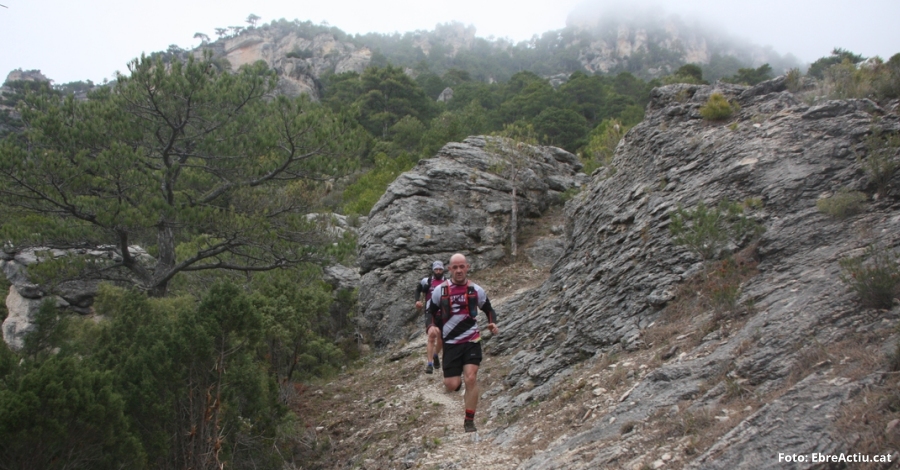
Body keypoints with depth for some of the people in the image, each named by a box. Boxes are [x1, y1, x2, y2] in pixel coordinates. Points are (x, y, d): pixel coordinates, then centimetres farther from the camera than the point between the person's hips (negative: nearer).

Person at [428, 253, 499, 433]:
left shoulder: (476, 290, -1)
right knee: (451, 386, -3)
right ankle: (457, 380, 36)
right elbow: (432, 312, 12)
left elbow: (489, 310, 12)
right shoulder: (440, 290, -3)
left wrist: (492, 323, -6)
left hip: (472, 340, 0)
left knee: (471, 378, -15)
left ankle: (469, 421, -1)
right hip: (450, 343, 0)